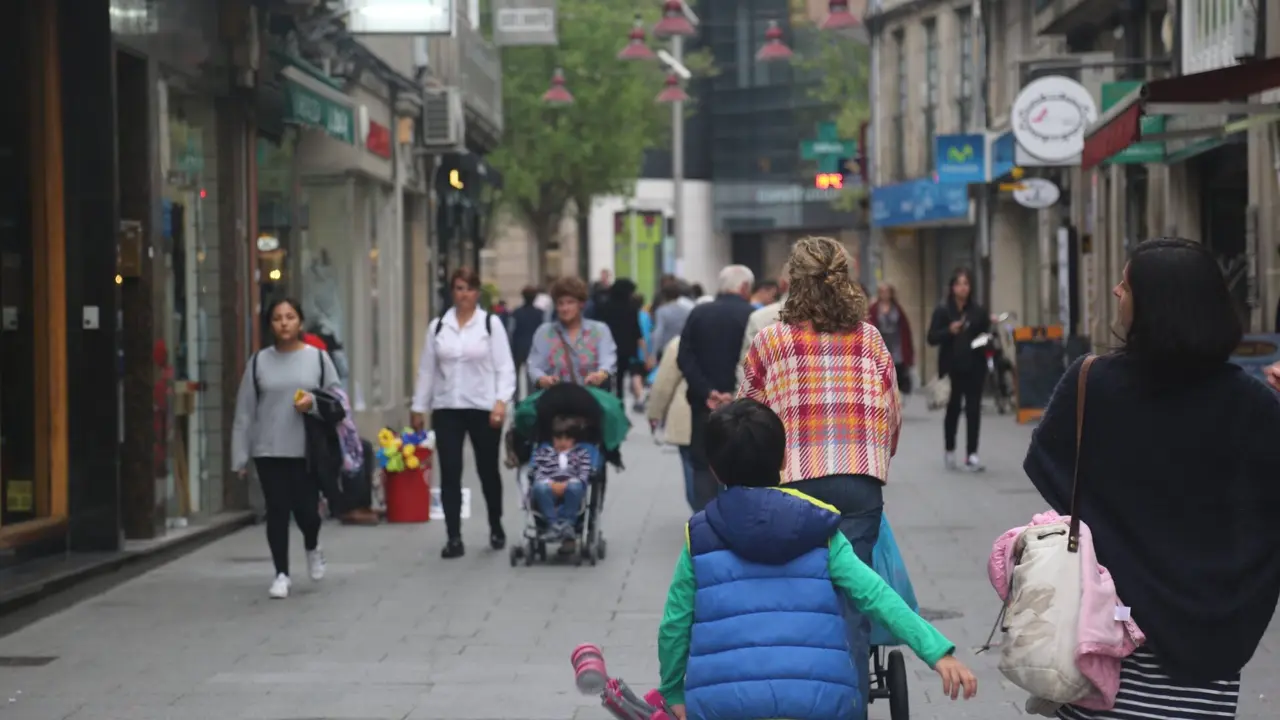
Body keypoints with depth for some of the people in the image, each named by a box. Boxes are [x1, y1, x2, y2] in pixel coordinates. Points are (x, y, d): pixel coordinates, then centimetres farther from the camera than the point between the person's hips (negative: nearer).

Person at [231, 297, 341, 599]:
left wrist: (314, 403, -16)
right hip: (268, 451, 1)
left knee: (305, 509, -3)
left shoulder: (318, 358, 4)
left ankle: (312, 548, 31)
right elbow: (245, 411, 5)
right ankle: (281, 574, 13)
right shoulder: (259, 361, 5)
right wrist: (240, 456, 1)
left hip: (307, 450, -1)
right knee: (277, 511, 1)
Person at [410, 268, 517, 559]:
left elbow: (505, 367, -5)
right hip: (446, 409, 2)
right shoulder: (437, 326, 7)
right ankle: (454, 538, 0)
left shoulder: (491, 323, -1)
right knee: (450, 473, -3)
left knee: (488, 471, 11)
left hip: (483, 409, -2)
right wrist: (418, 407, 9)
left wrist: (501, 400, -18)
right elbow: (426, 369, 11)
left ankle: (496, 528, 30)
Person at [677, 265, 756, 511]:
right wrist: (737, 394, -12)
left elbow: (685, 358, -3)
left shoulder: (698, 313, 5)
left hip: (704, 404, 3)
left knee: (704, 467, 9)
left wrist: (707, 392, -9)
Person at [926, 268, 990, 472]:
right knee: (953, 409, 7)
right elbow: (932, 338, -5)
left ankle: (971, 455, -1)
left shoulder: (979, 311, 5)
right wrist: (949, 331, -20)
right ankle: (950, 451, 26)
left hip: (974, 368, 2)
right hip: (952, 369, -2)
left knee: (973, 410, -2)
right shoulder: (942, 311, -2)